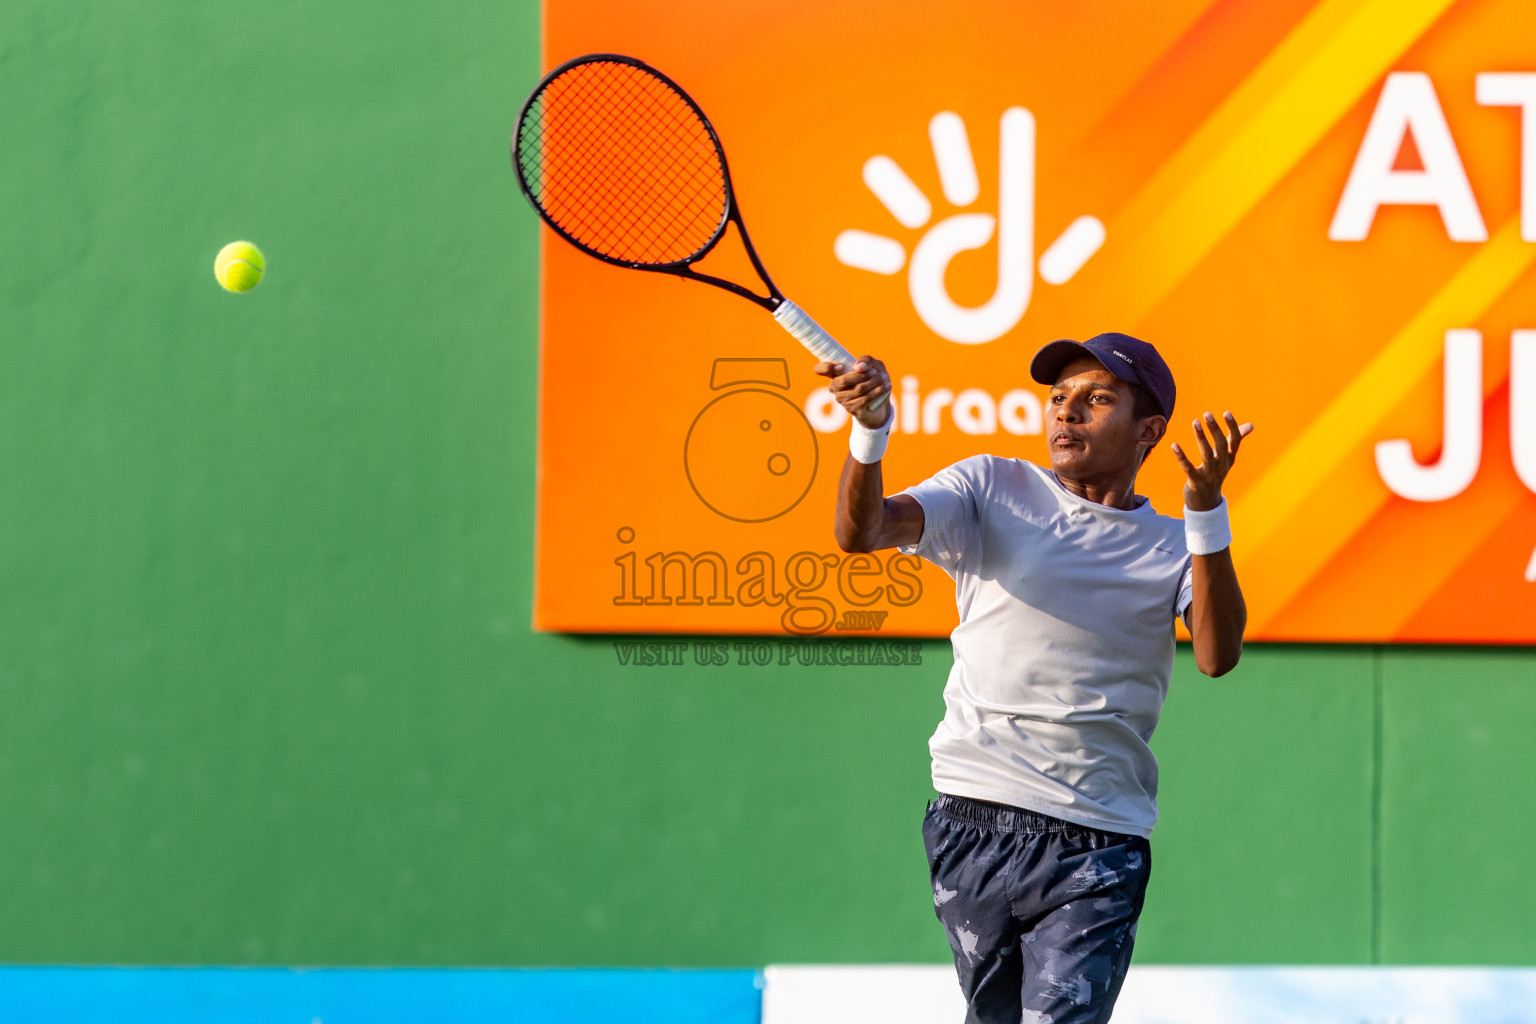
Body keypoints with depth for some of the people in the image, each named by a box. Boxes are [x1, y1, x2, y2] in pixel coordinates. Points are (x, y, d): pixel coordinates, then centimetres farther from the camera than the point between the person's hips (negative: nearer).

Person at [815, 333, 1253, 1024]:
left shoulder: (1174, 546, 9)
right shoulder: (989, 488, 7)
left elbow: (1217, 655, -10)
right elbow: (860, 532, -8)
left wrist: (1205, 509, -20)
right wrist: (870, 426, -27)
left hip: (1098, 853, -1)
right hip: (973, 828, 1)